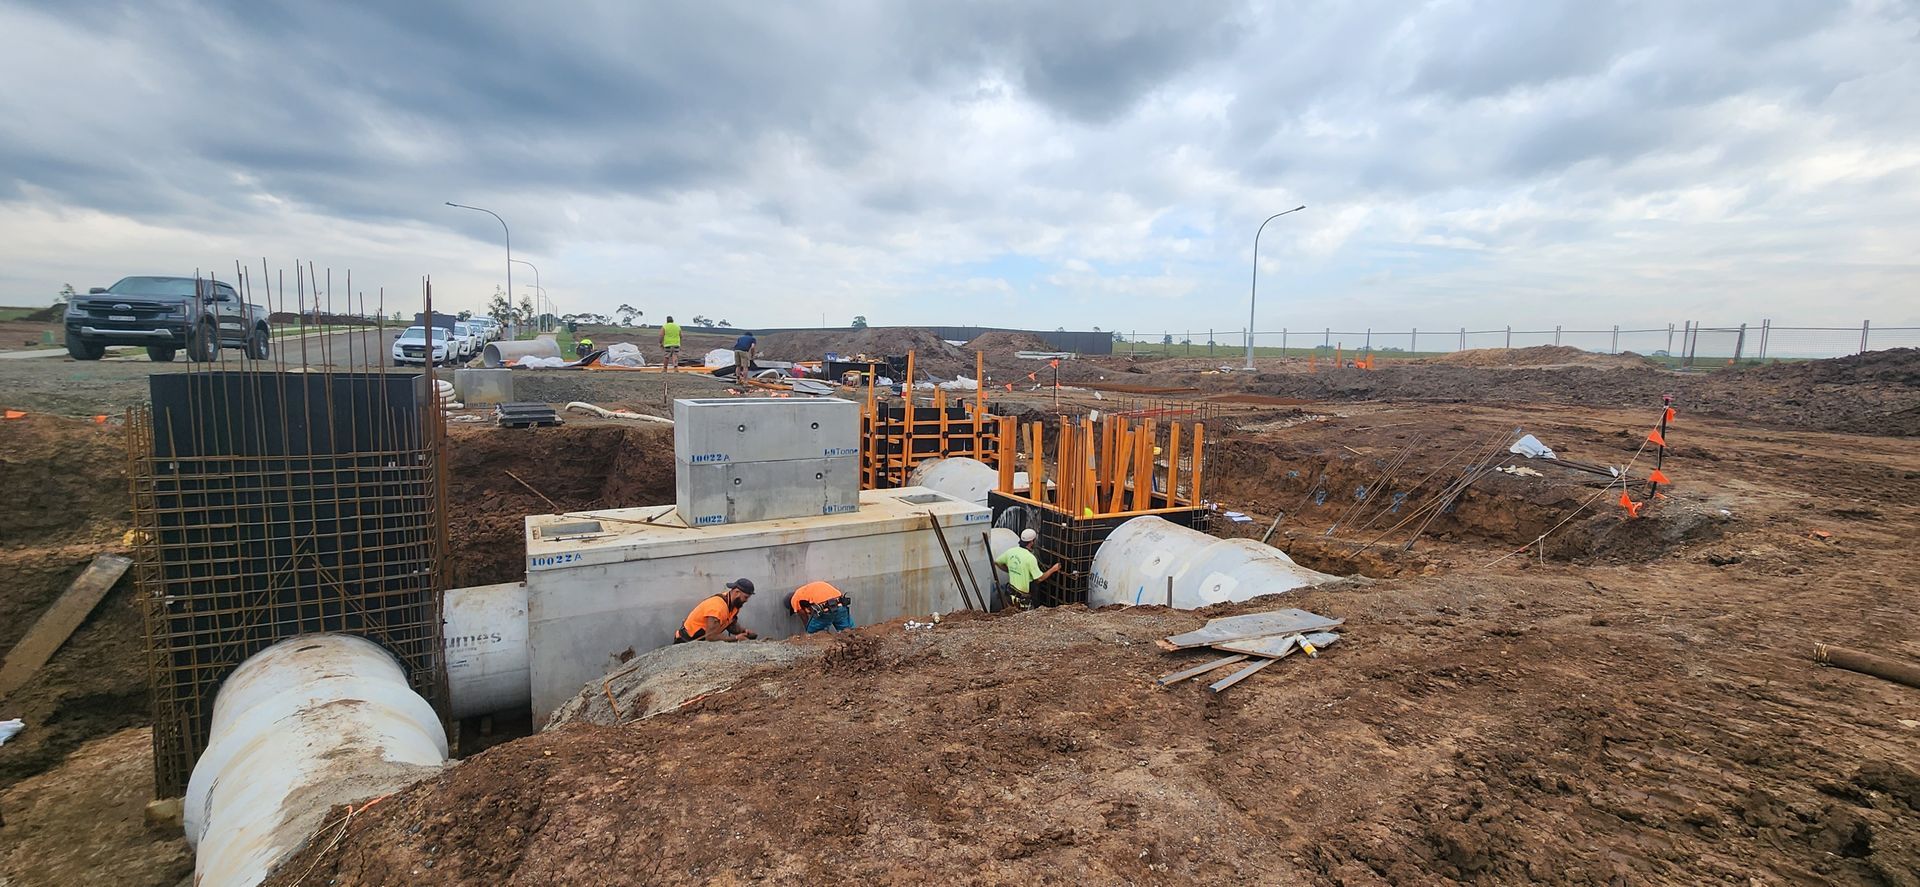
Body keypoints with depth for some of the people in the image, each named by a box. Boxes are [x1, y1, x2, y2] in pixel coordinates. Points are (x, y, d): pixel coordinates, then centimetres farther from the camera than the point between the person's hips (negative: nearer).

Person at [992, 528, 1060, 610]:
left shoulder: (1010, 551, -2)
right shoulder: (1030, 558, -21)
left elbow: (997, 562, 12)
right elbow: (1039, 578, -17)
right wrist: (1053, 569, -4)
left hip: (1011, 591, 7)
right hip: (1023, 596, -7)